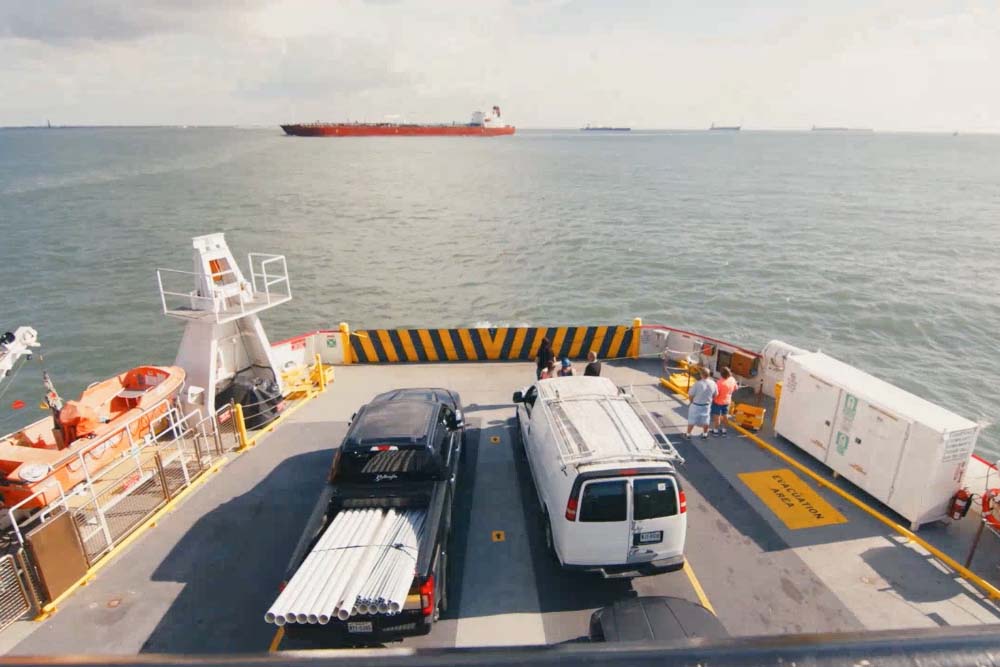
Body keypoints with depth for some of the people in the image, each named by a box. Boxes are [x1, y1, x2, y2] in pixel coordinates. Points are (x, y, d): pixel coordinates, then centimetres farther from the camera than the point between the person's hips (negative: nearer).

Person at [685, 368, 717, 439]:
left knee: (692, 420, 13)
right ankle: (705, 434, 35)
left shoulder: (698, 384, -29)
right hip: (707, 405, 4)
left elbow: (690, 395, -19)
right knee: (705, 420, 21)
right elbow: (715, 395, 0)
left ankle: (688, 434, 26)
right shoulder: (713, 384, -15)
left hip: (696, 405, -4)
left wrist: (691, 401, 3)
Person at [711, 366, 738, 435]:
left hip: (718, 402, -6)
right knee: (725, 415, 20)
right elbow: (735, 388, 6)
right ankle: (724, 430, 34)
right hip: (727, 401, 6)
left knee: (716, 416, 11)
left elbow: (716, 394, -29)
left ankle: (715, 431, 23)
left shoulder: (720, 382, -33)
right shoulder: (732, 379, -12)